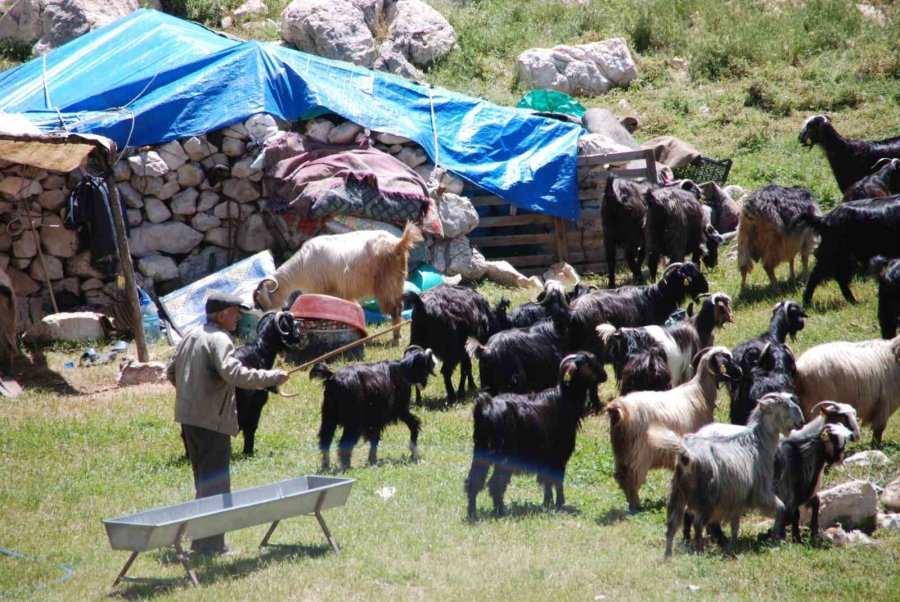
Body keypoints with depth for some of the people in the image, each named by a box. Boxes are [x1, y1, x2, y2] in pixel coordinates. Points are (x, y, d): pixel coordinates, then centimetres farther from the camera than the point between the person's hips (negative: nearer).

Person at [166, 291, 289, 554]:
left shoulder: (192, 336, 13)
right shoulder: (219, 340, -15)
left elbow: (171, 370, 21)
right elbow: (235, 374, -29)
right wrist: (273, 377, -23)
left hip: (187, 416, 9)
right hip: (212, 419, -9)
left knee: (203, 480, 18)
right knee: (215, 483, -4)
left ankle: (200, 541, 23)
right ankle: (211, 545, -4)